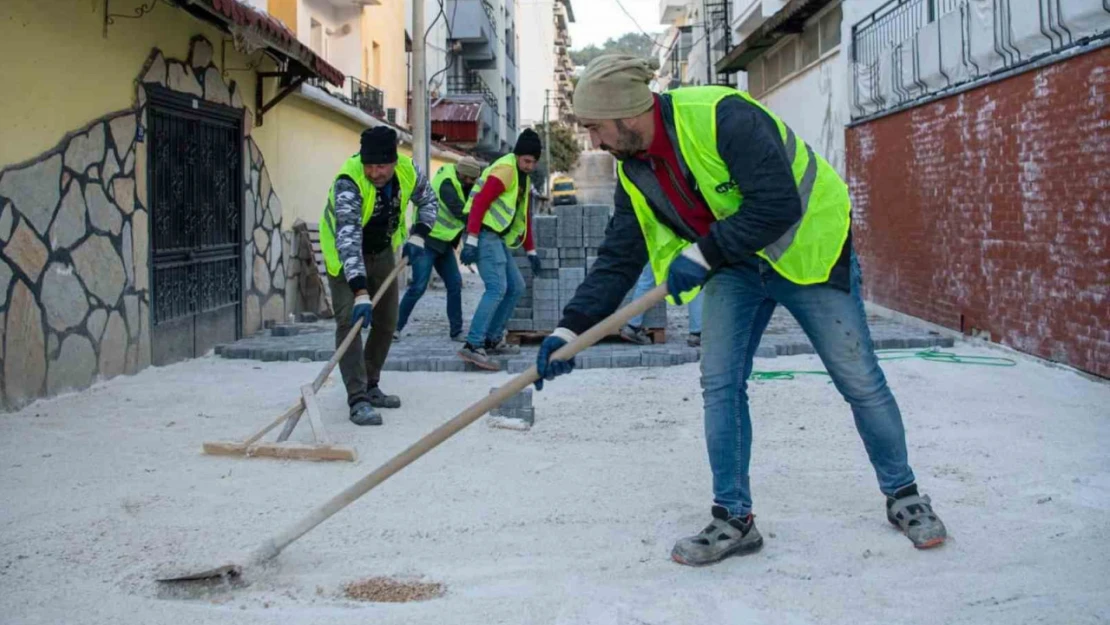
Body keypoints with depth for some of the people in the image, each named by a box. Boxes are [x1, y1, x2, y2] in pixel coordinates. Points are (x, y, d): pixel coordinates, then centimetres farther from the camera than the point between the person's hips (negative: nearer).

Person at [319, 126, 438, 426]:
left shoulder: (408, 170, -19)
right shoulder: (348, 183, -36)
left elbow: (428, 201, 4)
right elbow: (348, 240, -45)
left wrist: (417, 235, -12)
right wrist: (360, 293, -53)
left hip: (382, 252, 6)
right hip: (345, 256, -6)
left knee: (386, 323, 10)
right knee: (350, 321, -18)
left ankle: (370, 387, 26)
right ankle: (358, 400, -19)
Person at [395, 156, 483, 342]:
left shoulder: (460, 186, 9)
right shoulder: (446, 185, -20)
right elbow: (460, 212, -27)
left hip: (443, 242, 9)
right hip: (427, 240, -9)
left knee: (455, 284, 4)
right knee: (418, 286, -12)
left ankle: (456, 331, 9)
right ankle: (396, 326, -2)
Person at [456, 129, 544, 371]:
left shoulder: (524, 178, 20)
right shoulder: (504, 170, -12)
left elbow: (524, 217, 28)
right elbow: (479, 203, -20)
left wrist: (530, 251, 27)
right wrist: (471, 241, -26)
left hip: (499, 238, 10)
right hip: (485, 234, -10)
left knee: (516, 287, 12)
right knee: (497, 288, -20)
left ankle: (493, 340, 18)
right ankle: (473, 346, -23)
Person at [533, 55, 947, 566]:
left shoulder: (723, 117, -30)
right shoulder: (635, 174, -5)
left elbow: (777, 205, -34)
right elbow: (617, 261, -3)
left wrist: (703, 254, -30)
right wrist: (570, 328, -14)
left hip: (808, 251, -6)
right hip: (734, 267, 6)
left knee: (860, 381, 2)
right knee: (720, 384, -3)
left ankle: (903, 497, 22)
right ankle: (733, 520, 8)